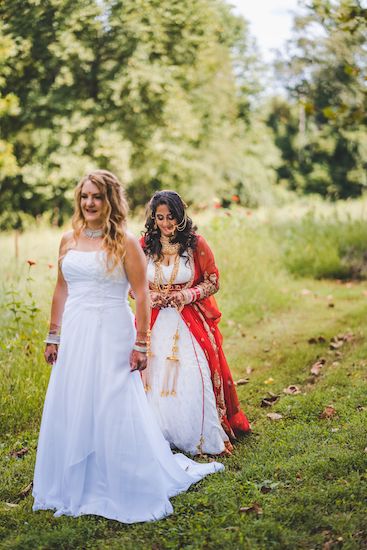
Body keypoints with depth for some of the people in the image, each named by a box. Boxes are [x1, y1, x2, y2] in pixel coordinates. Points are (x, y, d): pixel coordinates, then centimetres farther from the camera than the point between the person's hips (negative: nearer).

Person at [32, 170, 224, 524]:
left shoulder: (125, 243, -6)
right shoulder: (69, 240, 9)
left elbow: (142, 295, -9)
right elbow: (61, 290, 15)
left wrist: (141, 344, -14)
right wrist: (53, 336, 13)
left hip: (111, 335, -5)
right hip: (74, 334, 5)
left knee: (114, 410, -1)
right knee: (70, 411, 10)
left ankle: (125, 491, 16)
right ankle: (74, 488, 27)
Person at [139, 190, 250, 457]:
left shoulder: (196, 244, -4)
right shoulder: (144, 245, 2)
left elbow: (213, 282, 1)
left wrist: (188, 295, -14)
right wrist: (152, 296, -8)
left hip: (191, 322, -2)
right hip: (156, 323, 2)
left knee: (193, 379, -8)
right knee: (156, 379, 0)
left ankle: (206, 438, 8)